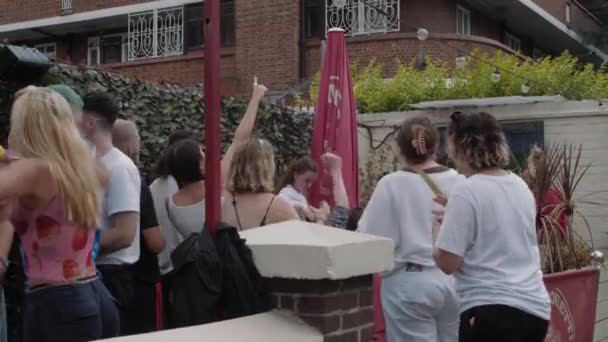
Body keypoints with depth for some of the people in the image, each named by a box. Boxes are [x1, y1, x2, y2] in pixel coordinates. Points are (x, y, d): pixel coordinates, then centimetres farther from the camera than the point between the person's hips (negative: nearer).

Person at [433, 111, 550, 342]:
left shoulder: (466, 191, -14)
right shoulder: (520, 186, 9)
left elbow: (447, 263, -13)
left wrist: (440, 226, 4)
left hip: (492, 311, -8)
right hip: (535, 307, 8)